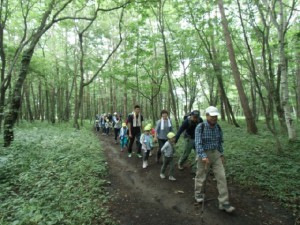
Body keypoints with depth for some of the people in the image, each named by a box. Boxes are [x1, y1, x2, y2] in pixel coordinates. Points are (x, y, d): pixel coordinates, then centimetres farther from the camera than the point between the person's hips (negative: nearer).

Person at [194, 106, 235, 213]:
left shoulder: (217, 127, 1)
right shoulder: (200, 127, -18)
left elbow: (220, 141, 13)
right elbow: (198, 143, -23)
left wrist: (221, 155, 11)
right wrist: (203, 157, -33)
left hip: (215, 154, 5)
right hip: (204, 155, -4)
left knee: (221, 177, -3)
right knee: (201, 177, 12)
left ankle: (224, 203, 6)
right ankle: (198, 194, 38)